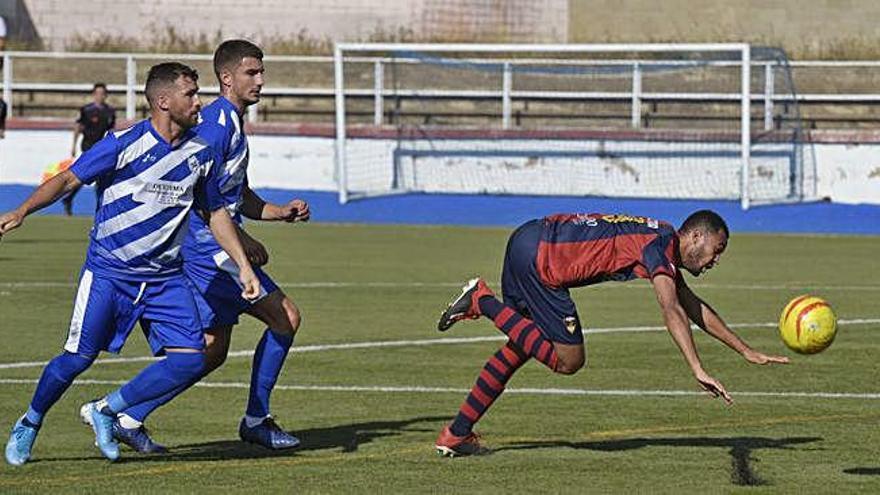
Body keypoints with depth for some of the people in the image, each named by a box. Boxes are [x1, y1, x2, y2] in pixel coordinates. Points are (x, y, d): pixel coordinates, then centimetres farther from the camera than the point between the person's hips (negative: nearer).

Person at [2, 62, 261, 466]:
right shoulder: (123, 145, -12)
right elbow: (67, 179, -10)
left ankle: (106, 411, 8)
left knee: (190, 359, -10)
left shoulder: (201, 155, 4)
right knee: (78, 358, -5)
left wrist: (243, 265, 12)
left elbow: (215, 213, 17)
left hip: (164, 276, 5)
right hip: (108, 271, -5)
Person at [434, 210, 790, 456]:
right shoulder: (659, 245, -12)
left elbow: (694, 309, 26)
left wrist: (747, 352, 25)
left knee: (519, 348, 20)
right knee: (568, 360, -3)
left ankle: (456, 435, 23)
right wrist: (698, 371, -33)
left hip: (527, 240, 10)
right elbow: (672, 312, -26)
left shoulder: (662, 244, 17)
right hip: (537, 257, -10)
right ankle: (481, 300, -2)